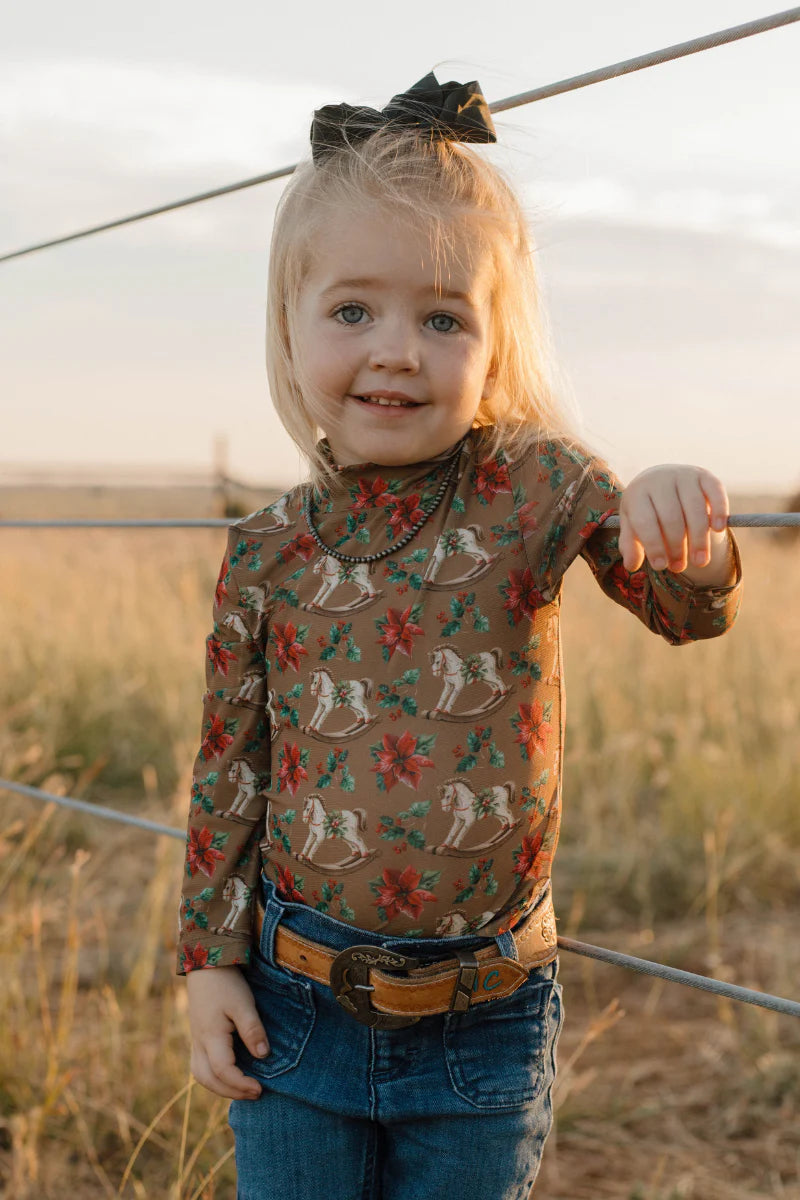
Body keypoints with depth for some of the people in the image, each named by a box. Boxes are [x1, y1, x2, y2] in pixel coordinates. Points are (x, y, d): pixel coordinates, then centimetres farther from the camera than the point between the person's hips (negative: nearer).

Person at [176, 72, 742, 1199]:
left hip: (485, 1028, -1)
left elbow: (688, 609, -19)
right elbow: (229, 768, 3)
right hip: (298, 1006, 1)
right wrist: (210, 960, 5)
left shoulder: (535, 486, -9)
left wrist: (686, 535, -42)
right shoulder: (266, 552, -5)